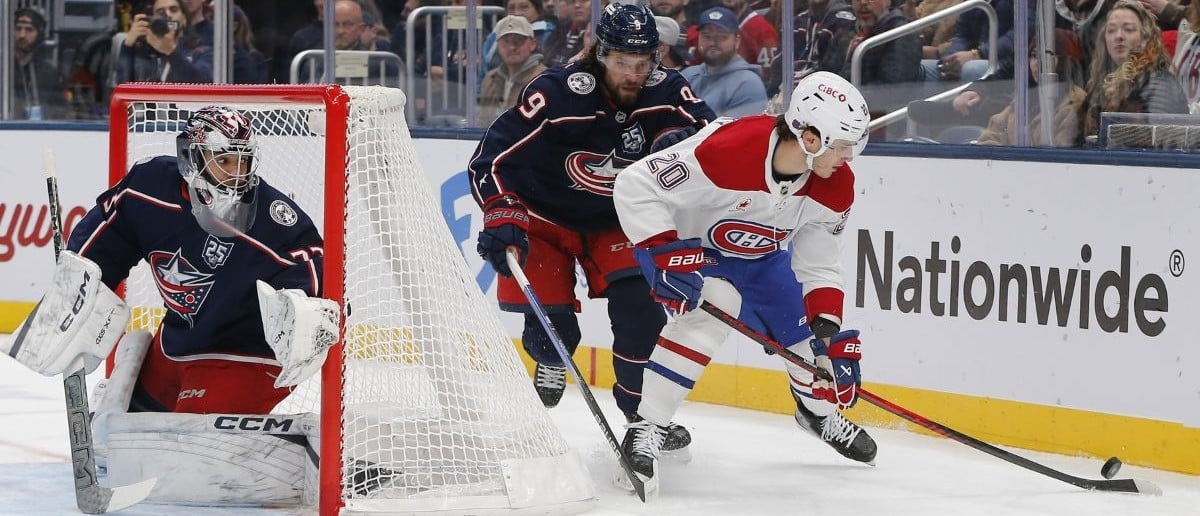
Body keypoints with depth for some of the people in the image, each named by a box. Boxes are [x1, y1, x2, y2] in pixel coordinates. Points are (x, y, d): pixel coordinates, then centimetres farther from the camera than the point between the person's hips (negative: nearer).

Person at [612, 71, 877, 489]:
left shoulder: (836, 187, -19)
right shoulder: (727, 149, -40)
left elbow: (819, 265, -7)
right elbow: (635, 186, -35)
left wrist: (831, 329, -17)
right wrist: (665, 255, -39)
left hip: (760, 255, 6)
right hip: (688, 243, -6)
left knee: (812, 330, 7)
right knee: (717, 306, -32)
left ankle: (820, 412, 42)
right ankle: (645, 430, -27)